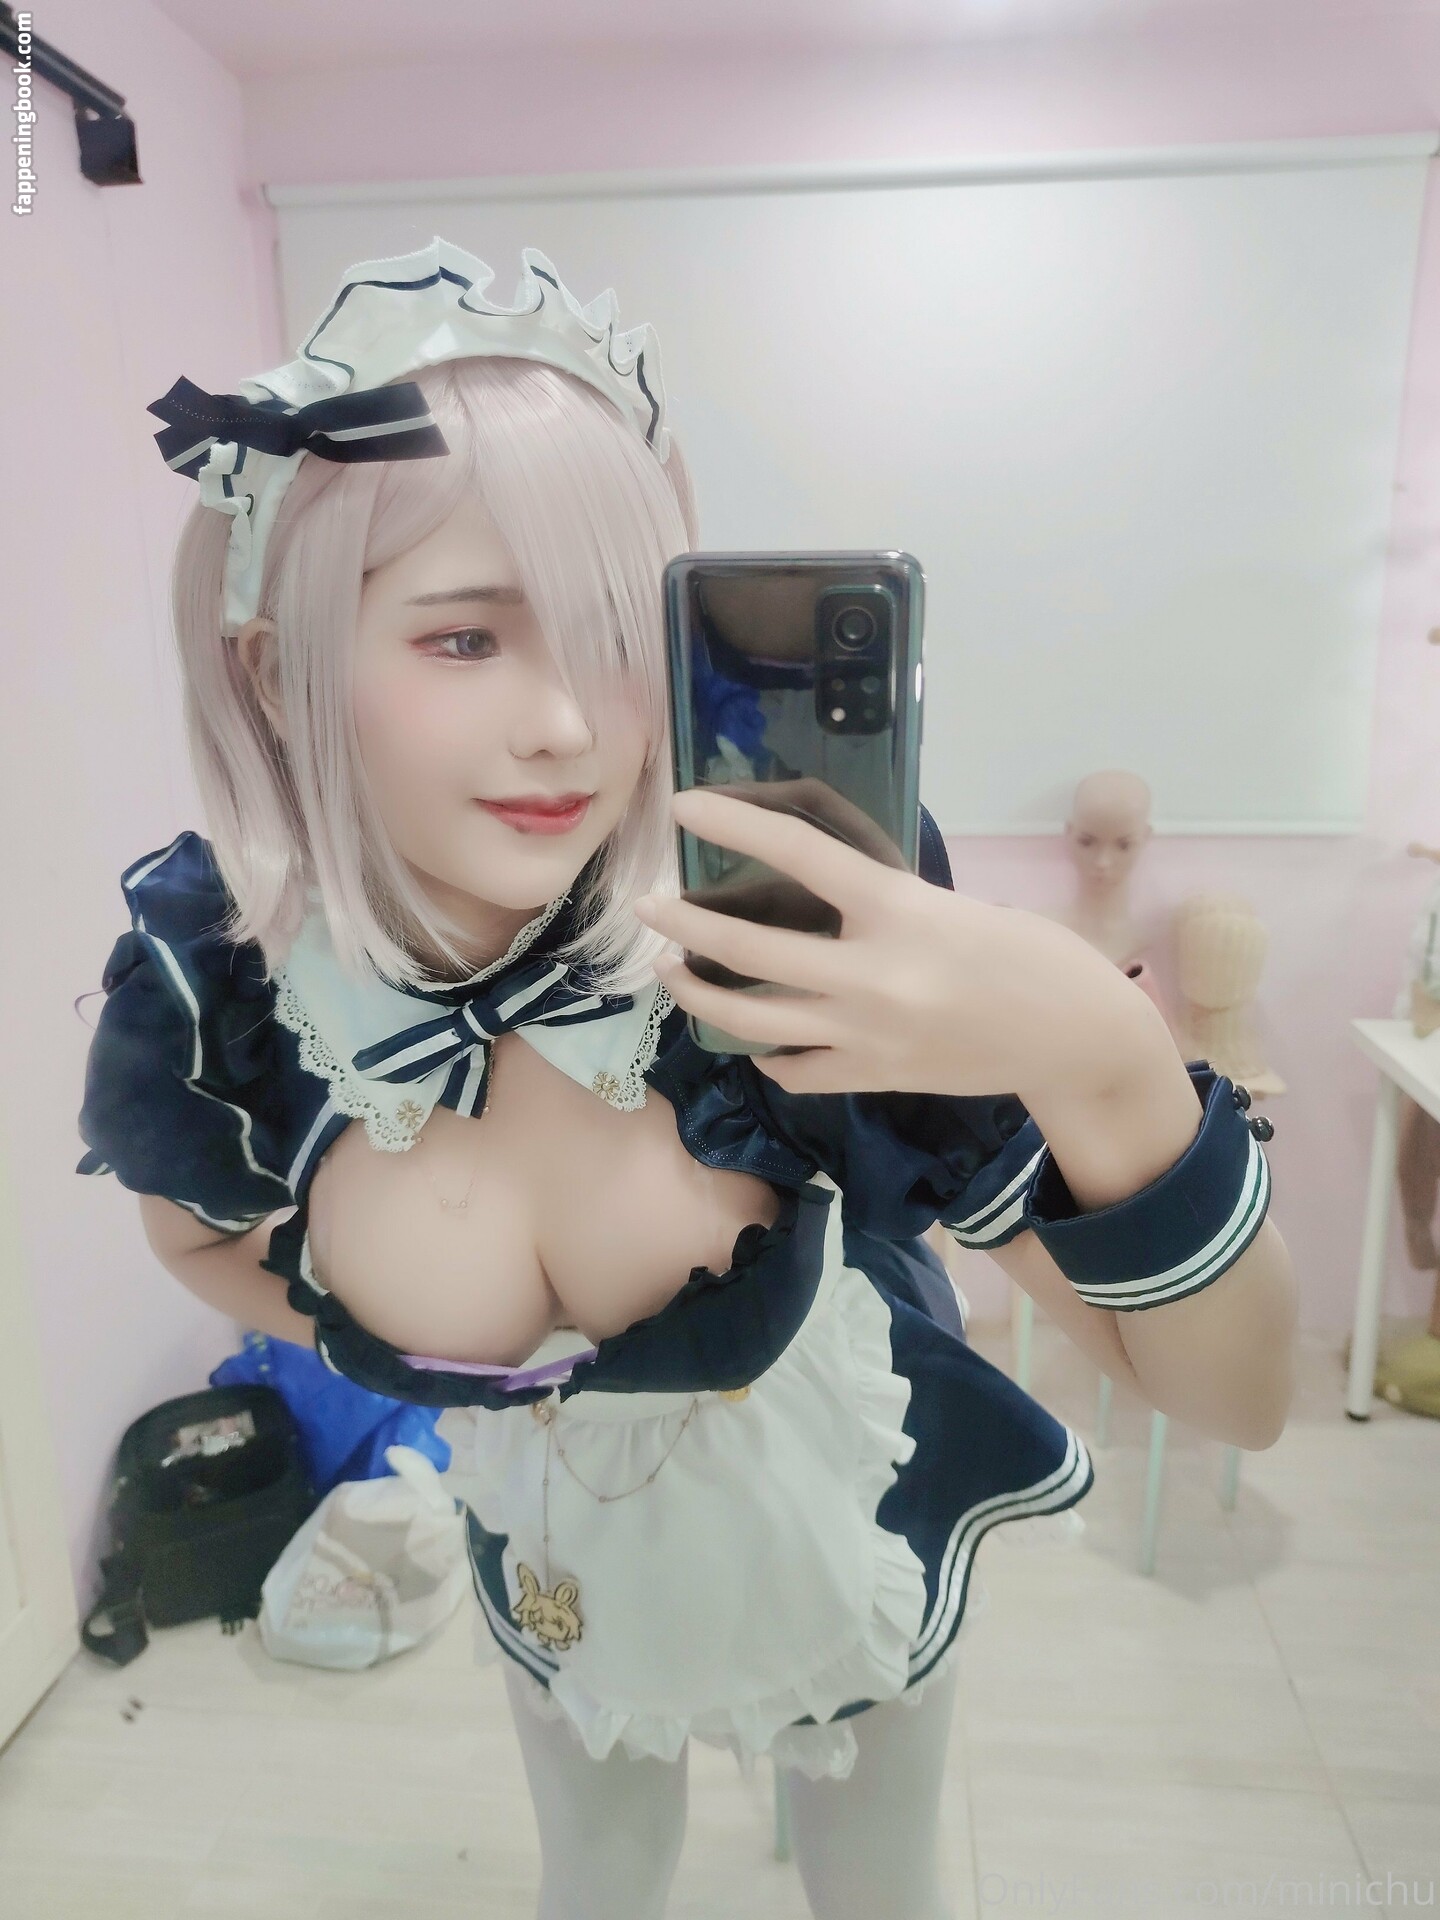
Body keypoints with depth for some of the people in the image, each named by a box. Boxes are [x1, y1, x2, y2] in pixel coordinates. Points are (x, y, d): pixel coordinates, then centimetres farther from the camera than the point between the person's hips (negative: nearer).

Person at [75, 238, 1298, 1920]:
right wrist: (409, 1349, -10)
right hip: (560, 1541, 2)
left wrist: (1100, 1053, -48)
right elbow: (197, 1224, -1)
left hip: (854, 1511, -1)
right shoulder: (206, 982, -26)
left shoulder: (773, 928, -35)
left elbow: (1237, 1394, -30)